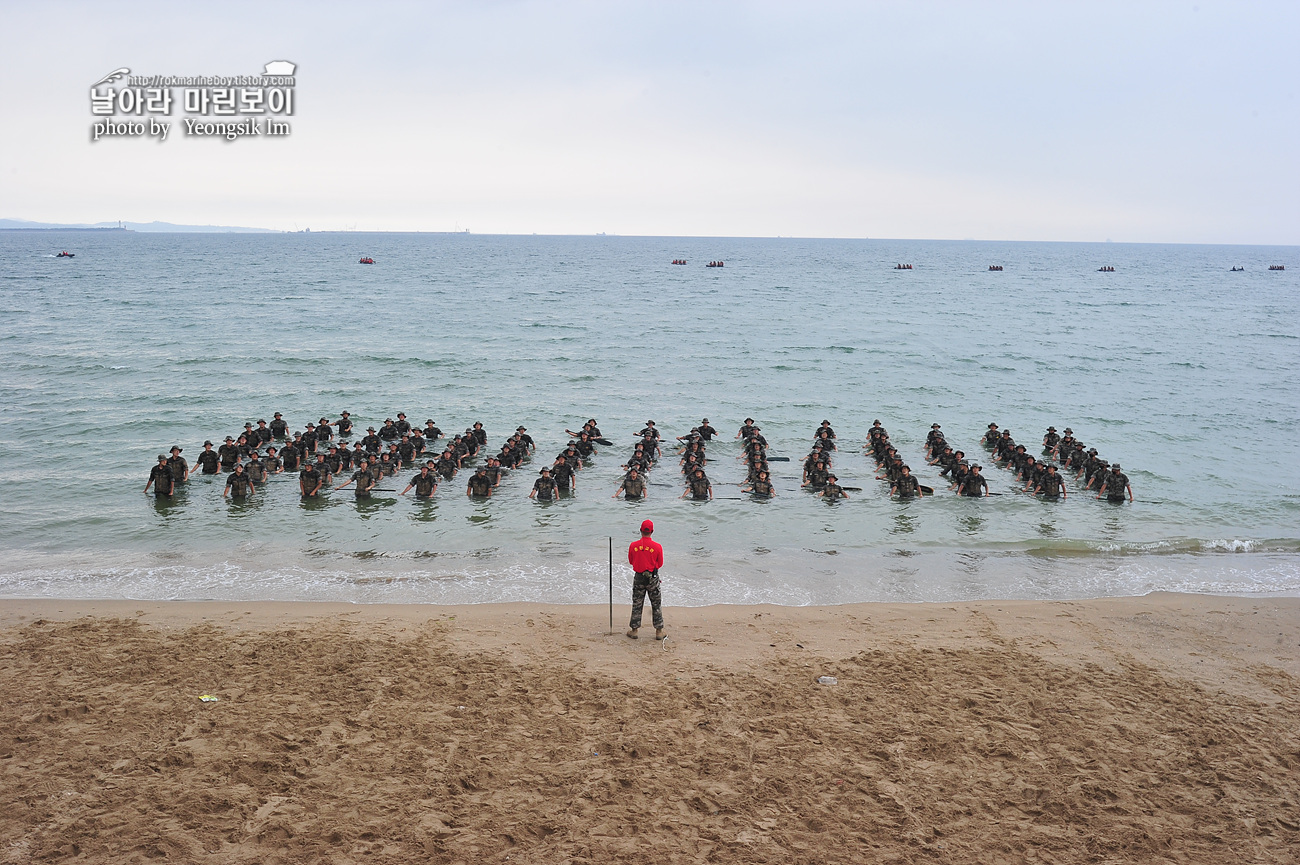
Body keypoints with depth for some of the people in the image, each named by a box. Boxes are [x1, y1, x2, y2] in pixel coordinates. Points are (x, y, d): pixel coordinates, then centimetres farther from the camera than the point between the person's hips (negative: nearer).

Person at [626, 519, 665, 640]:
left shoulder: (633, 545, -8)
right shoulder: (657, 546, -12)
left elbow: (631, 561, 5)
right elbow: (660, 564, -1)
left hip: (638, 578, 1)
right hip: (652, 578, -1)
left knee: (637, 605, 13)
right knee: (656, 604, 11)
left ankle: (634, 630, 17)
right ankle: (659, 631, 13)